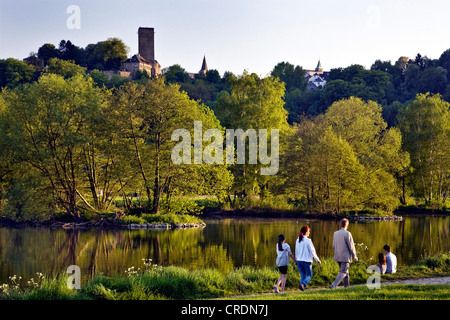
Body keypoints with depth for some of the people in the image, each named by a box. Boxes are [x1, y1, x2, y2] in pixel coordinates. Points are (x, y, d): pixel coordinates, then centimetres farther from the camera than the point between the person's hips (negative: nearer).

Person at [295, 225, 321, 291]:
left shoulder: (298, 240, 5)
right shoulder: (308, 240, -12)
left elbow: (296, 251, 12)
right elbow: (312, 251, -9)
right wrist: (317, 259, 2)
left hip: (299, 260, 5)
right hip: (307, 261, -5)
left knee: (302, 275, 11)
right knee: (309, 275, 5)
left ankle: (302, 287, -1)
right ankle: (302, 284, -20)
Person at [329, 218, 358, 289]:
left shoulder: (335, 233, 4)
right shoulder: (347, 234, -14)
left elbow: (334, 246, 11)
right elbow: (351, 246, -11)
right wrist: (354, 256, 0)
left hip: (337, 257, 6)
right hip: (345, 257, -6)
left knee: (345, 272, 19)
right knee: (343, 272, -4)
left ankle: (347, 286, 24)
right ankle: (334, 285, -18)